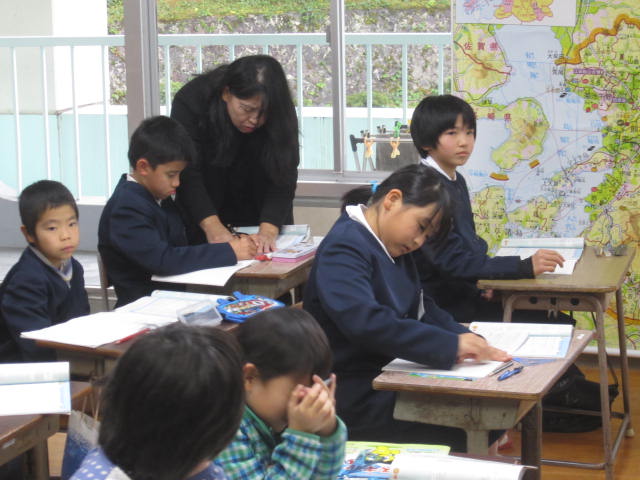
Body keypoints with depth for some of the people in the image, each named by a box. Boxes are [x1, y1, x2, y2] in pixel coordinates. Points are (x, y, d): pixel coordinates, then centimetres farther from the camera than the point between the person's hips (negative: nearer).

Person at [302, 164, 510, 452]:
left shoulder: (394, 250, 13)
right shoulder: (344, 247, -16)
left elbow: (421, 310, 14)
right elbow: (365, 322, -31)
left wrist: (464, 337, -7)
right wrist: (451, 345, -31)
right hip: (356, 395, -9)